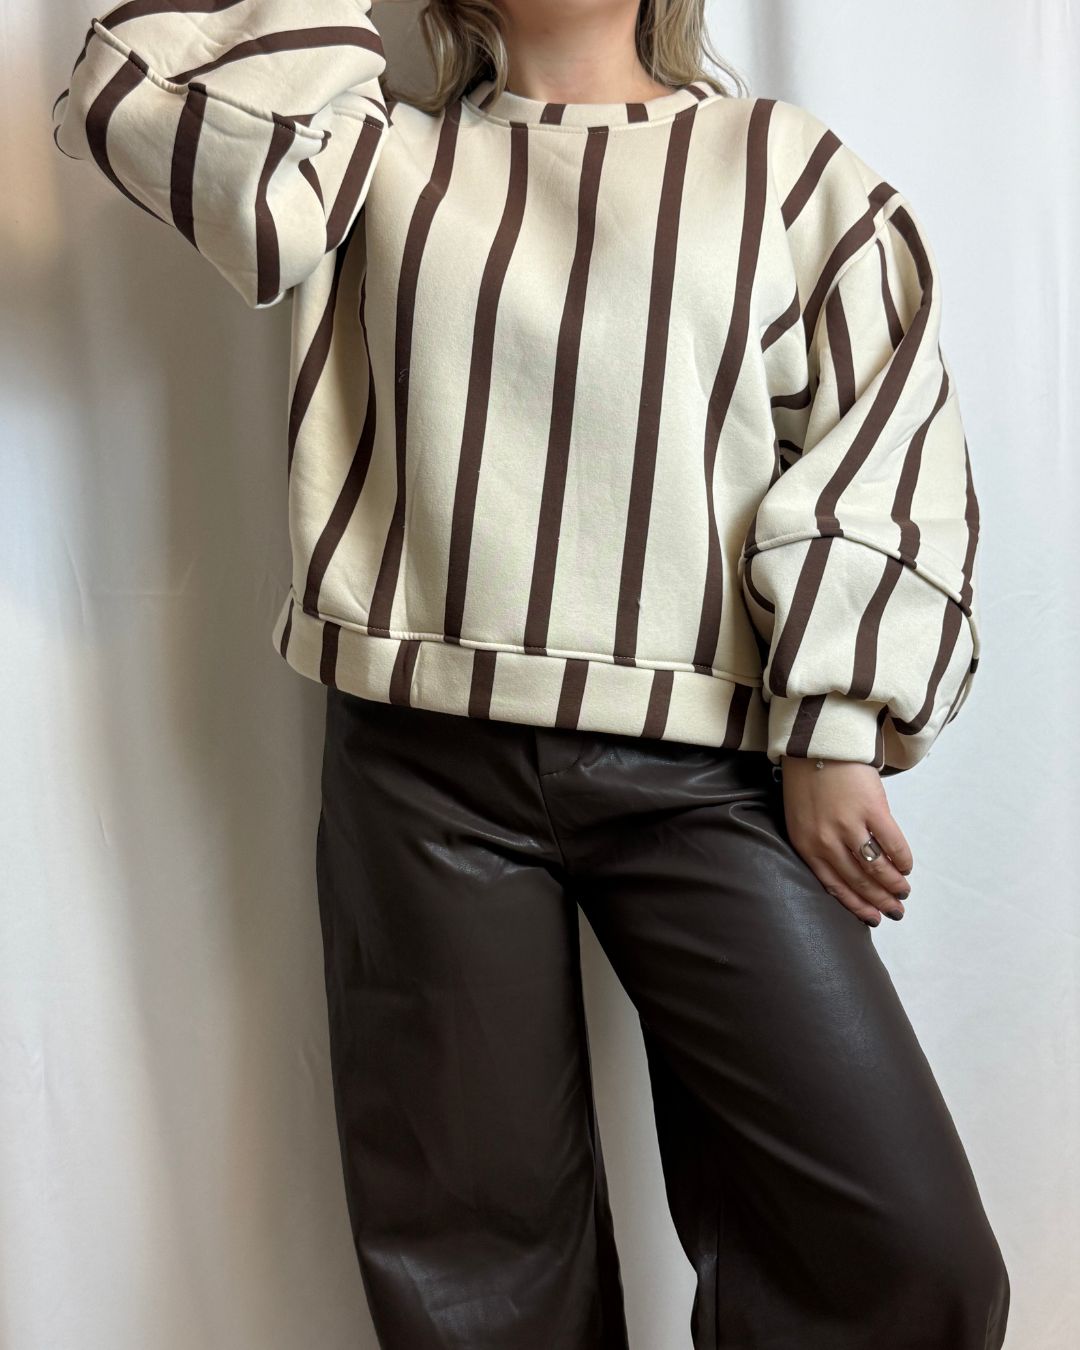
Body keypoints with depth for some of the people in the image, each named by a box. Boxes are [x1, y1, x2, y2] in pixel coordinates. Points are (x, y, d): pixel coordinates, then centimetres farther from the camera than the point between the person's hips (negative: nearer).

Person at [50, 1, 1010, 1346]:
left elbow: (884, 436, 4)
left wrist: (836, 732, -3)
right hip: (425, 760, 1)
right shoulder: (380, 157, 13)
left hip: (701, 767, 0)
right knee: (473, 1231, 8)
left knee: (902, 1239, -4)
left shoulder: (780, 161, 10)